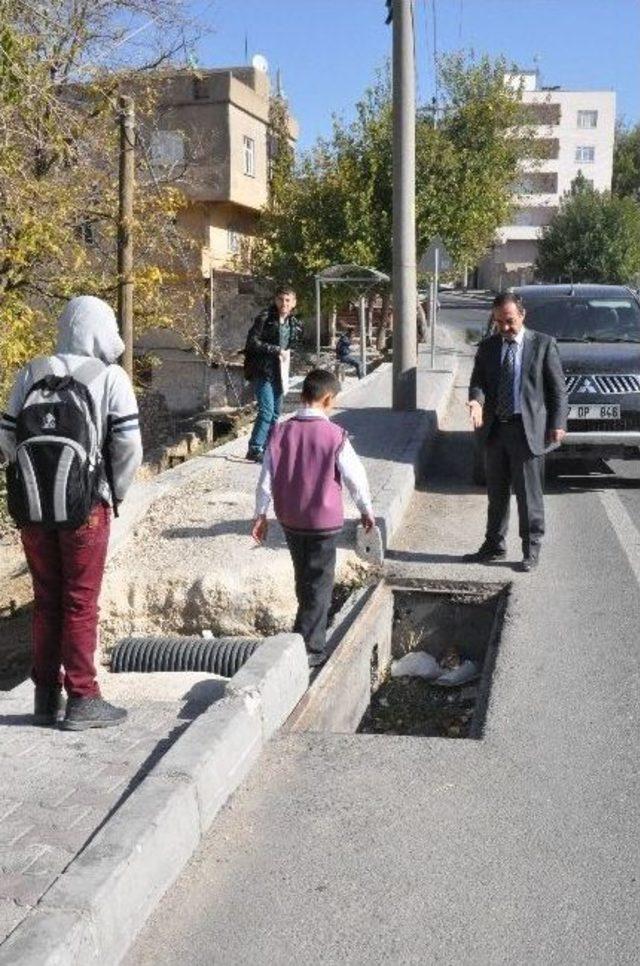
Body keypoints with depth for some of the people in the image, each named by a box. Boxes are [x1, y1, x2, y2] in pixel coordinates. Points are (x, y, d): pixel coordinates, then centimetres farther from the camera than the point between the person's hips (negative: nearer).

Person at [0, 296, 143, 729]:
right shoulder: (109, 376, -5)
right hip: (84, 504, -4)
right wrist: (116, 492, 6)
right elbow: (128, 444, -10)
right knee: (81, 602, 5)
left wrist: (35, 483, 15)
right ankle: (82, 699, 10)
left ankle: (47, 697, 21)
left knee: (46, 600, 14)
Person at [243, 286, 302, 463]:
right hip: (261, 371, -7)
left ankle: (267, 448, 21)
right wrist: (276, 350, -20)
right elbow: (252, 342, -17)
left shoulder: (293, 323, 9)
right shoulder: (265, 318, -11)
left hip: (278, 372, 7)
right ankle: (254, 449, -10)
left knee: (275, 413, 11)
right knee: (266, 410, -15)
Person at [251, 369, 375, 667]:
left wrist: (261, 514, 10)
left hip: (290, 520, 5)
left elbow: (266, 477, 0)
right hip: (324, 521, -4)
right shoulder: (334, 436, -15)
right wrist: (367, 511, 8)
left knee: (304, 581, 20)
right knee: (319, 585, 5)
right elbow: (355, 477, -7)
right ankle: (309, 650, 6)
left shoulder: (281, 432, -4)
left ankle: (313, 639, 33)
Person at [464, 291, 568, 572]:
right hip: (495, 430, 4)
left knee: (529, 495, 1)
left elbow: (557, 388, 0)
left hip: (528, 430, -4)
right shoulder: (487, 347, 8)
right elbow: (478, 381, 6)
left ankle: (531, 551, 12)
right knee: (496, 493, 14)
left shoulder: (543, 344, -2)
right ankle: (494, 546, 25)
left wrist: (558, 424, -7)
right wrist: (476, 400, -17)